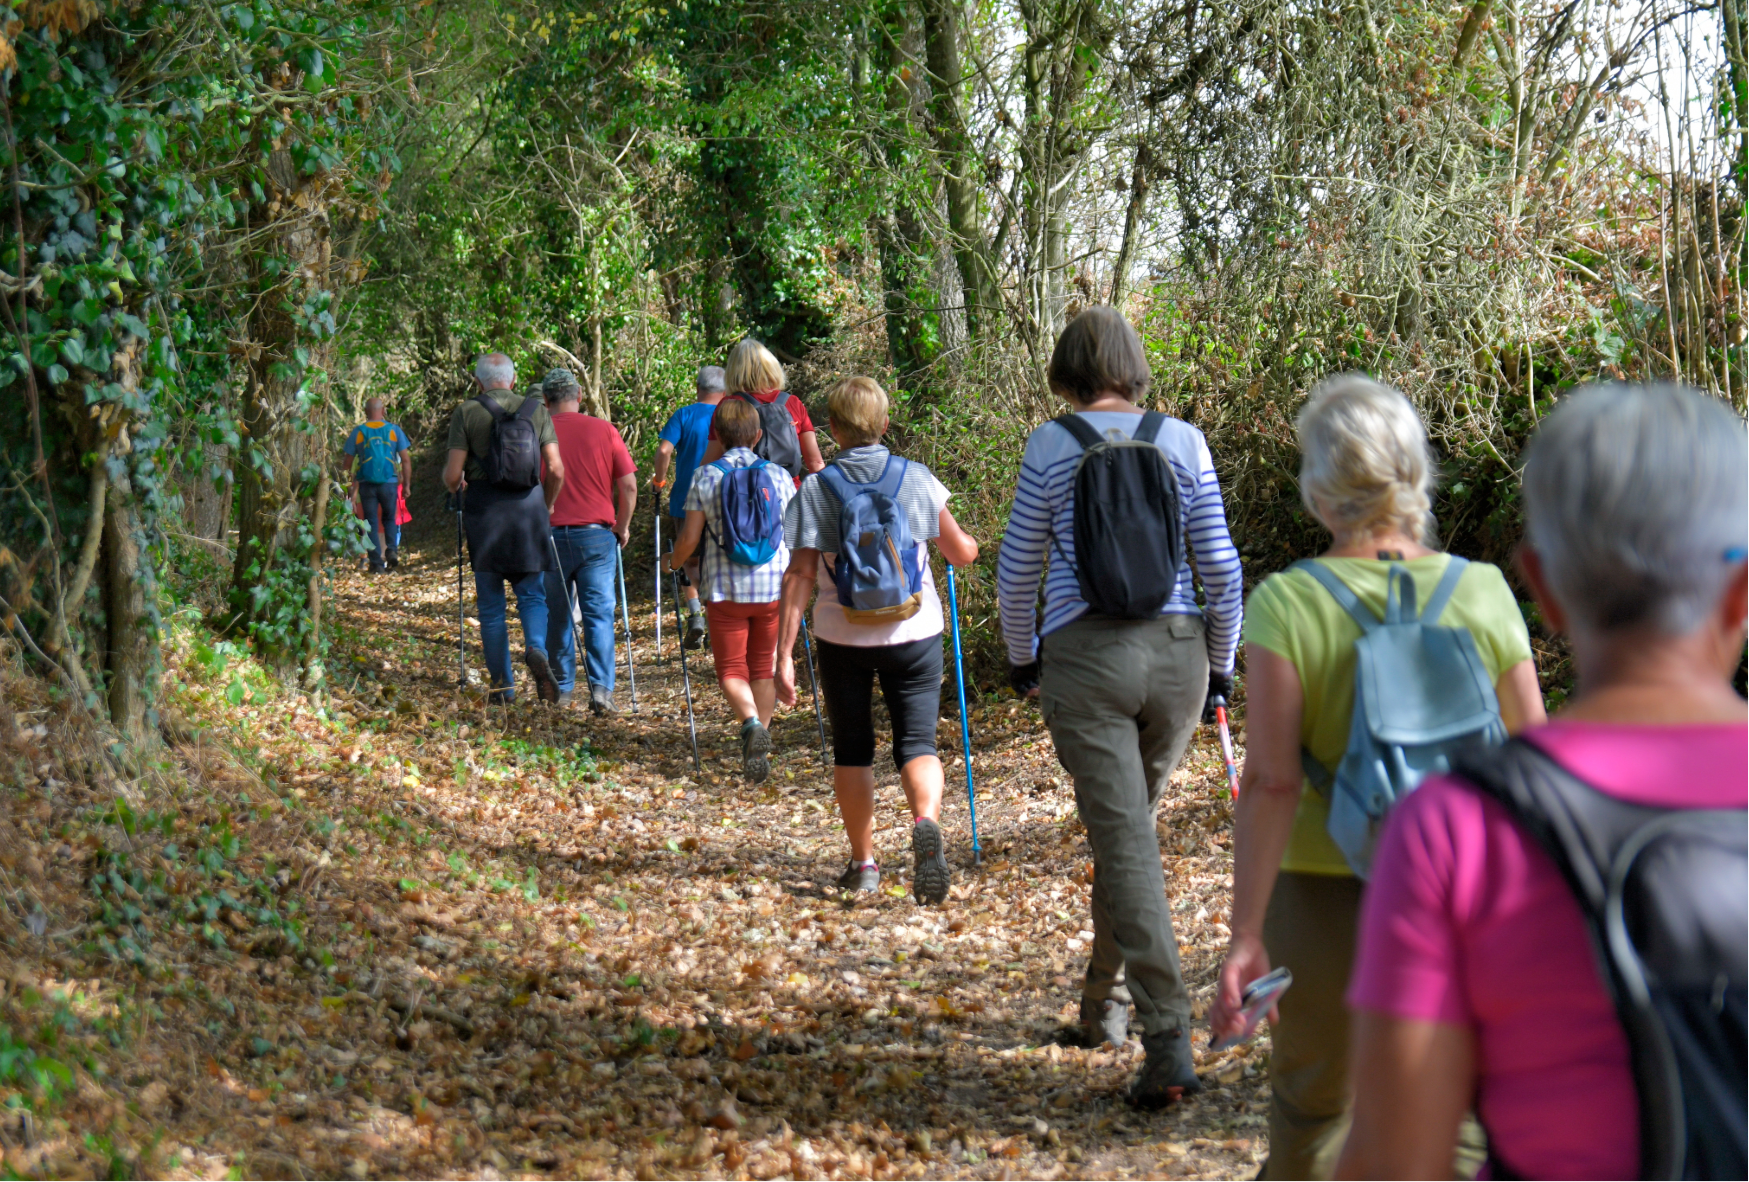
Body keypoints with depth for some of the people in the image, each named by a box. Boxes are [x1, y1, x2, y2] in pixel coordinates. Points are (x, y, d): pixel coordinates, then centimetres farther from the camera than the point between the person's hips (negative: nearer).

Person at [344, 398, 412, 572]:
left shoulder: (357, 432, 2)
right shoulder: (394, 430, 2)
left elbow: (348, 461, 3)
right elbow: (406, 460, 0)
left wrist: (353, 488, 14)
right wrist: (407, 484, 7)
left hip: (366, 484, 0)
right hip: (389, 483, 0)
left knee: (371, 523, 6)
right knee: (389, 518, 18)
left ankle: (376, 562, 1)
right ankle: (392, 550, -3)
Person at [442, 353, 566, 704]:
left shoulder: (466, 413, 1)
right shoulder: (536, 411, 7)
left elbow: (452, 474, -4)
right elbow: (556, 470, 1)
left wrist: (458, 490, 19)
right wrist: (547, 506, 18)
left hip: (484, 507, -1)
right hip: (528, 505, 1)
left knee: (490, 602, 7)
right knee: (532, 592, 9)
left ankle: (503, 685, 8)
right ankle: (536, 648, -20)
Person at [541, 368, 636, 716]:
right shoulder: (604, 430, 1)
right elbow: (628, 485, -2)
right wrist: (622, 527, 11)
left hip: (549, 533, 0)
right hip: (597, 533, 0)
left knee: (555, 616, 12)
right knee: (599, 614, 0)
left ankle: (562, 689, 19)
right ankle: (601, 688, -13)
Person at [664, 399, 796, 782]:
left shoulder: (705, 476, -4)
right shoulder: (778, 475, 0)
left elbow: (690, 537, -4)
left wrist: (671, 562, 16)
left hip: (725, 589, -2)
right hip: (773, 586, 2)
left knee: (731, 669, 6)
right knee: (763, 667, 14)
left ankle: (751, 722, -21)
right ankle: (759, 748, 13)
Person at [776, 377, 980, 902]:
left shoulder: (816, 489, -4)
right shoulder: (917, 478, -1)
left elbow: (800, 575, -9)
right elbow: (962, 553, 6)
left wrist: (784, 653, -7)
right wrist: (968, 541, 31)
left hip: (842, 637, 0)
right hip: (913, 633, 0)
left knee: (852, 750, 14)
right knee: (916, 741, 4)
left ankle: (864, 863, 18)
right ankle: (926, 823, -25)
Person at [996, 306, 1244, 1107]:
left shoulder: (1051, 447, -2)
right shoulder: (1183, 442, 4)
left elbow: (1017, 569, 2)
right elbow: (1220, 567, 4)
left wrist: (1021, 658, 18)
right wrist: (1220, 664, 15)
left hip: (1084, 656, -3)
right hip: (1175, 651, 3)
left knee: (1125, 840, -6)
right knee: (1130, 824, 21)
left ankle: (1169, 1041, -15)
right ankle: (1105, 1001, 35)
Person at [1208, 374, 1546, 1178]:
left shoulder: (1288, 604, -12)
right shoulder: (1483, 593, -5)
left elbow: (1270, 784, -18)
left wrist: (1246, 937, -17)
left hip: (1327, 899, -1)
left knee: (1312, 1108, 21)